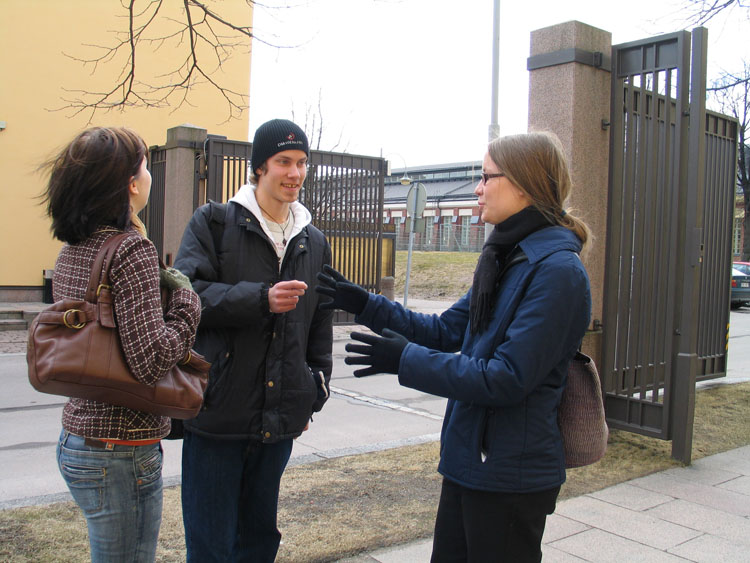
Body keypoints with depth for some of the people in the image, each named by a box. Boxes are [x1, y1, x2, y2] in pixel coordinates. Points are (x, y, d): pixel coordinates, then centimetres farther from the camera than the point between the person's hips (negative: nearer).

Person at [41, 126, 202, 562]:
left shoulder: (71, 251, 7)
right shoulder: (133, 251, -19)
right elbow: (151, 362, -25)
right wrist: (186, 302, -11)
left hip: (78, 440, 9)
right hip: (122, 451, -9)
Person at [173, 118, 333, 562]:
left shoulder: (315, 243, 12)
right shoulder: (214, 222, -1)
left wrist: (316, 389, 14)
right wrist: (260, 298, -24)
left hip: (279, 420, 4)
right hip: (218, 413, -4)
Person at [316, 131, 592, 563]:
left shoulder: (557, 270, -21)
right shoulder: (505, 260, 9)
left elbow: (507, 379, -25)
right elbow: (446, 331, 11)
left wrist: (406, 360, -20)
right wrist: (365, 305, 6)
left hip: (512, 476, -8)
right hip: (468, 462, 9)